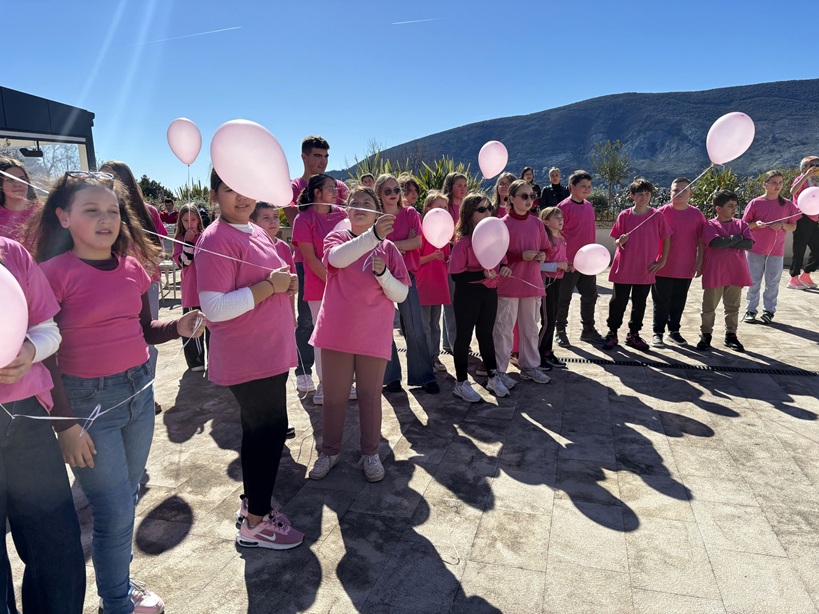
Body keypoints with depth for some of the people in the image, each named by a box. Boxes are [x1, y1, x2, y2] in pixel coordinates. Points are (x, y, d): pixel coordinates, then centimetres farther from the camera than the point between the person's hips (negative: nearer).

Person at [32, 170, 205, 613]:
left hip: (140, 389, 5)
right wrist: (66, 425, -13)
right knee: (115, 511, 4)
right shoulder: (54, 273, -12)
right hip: (87, 398, -5)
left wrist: (179, 327, -6)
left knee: (126, 500, 18)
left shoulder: (133, 267, 4)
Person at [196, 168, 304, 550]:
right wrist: (269, 286, -24)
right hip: (248, 358, -9)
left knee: (260, 429, 18)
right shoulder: (216, 240, -17)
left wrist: (285, 283, 4)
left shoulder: (256, 233, 12)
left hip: (269, 352, 9)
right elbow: (214, 308, -24)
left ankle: (252, 505, 36)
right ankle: (254, 524, 18)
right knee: (269, 429, 0)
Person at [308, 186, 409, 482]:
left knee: (370, 395, 9)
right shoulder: (337, 237, 1)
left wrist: (382, 273, -20)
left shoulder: (388, 248, 3)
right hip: (337, 331, 0)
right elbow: (338, 258, -25)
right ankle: (329, 451, 27)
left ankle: (370, 452, 25)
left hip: (373, 334, 0)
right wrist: (373, 236, -38)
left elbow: (401, 294, -1)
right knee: (334, 395, 10)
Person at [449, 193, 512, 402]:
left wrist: (503, 268, -6)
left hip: (489, 292, 6)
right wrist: (483, 275, -26)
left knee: (486, 334, 19)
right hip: (468, 294, -6)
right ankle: (461, 383, 18)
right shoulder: (463, 242, -16)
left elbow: (499, 261, 17)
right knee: (464, 336, 5)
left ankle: (494, 377, 33)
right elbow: (455, 275, -19)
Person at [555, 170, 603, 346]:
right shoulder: (564, 207, -11)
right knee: (564, 298, 4)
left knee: (590, 295, 14)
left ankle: (588, 330, 28)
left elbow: (591, 232, 18)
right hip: (569, 263, -7)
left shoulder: (589, 206, 11)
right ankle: (560, 331, 18)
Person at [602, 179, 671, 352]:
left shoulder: (657, 216, -1)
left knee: (639, 303, 11)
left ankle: (634, 335, 24)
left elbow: (666, 239, 7)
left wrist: (662, 261, 1)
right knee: (618, 302, 6)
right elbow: (616, 241, 5)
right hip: (624, 268, -1)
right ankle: (612, 333, 19)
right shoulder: (624, 216, -1)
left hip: (646, 270, 1)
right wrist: (620, 241, -18)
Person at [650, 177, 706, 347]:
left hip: (686, 268, 2)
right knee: (661, 302, 6)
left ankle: (674, 330, 27)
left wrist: (699, 262, 2)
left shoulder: (696, 214, 1)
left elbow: (701, 241, 5)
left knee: (679, 302, 13)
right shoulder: (662, 212, -5)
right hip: (664, 268, -2)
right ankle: (658, 332, 15)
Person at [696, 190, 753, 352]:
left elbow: (749, 244, -5)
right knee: (709, 306, 4)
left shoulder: (741, 224, 8)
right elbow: (717, 242, -20)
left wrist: (726, 242, -13)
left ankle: (731, 335, 23)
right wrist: (737, 238, -8)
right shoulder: (710, 225, -4)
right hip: (714, 273, -4)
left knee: (733, 306, 12)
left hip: (736, 272, 4)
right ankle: (706, 335, 15)